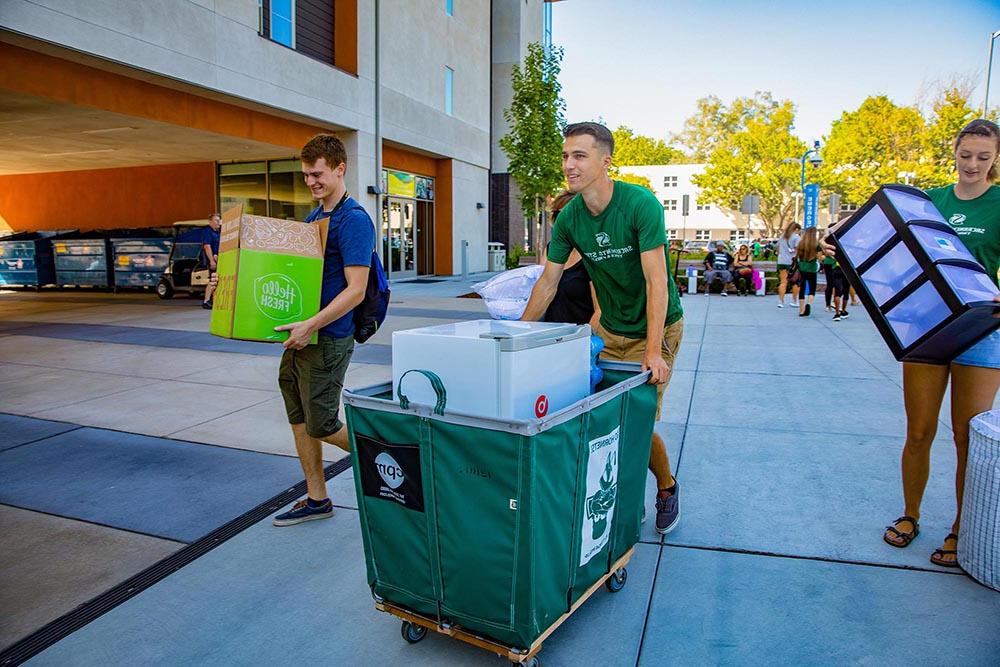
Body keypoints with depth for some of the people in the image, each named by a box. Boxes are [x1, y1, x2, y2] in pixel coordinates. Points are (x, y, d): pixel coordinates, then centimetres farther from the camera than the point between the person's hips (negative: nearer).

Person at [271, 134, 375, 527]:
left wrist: (311, 326, -26)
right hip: (300, 334, 9)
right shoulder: (313, 217, 14)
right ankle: (316, 499, 24)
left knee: (322, 425, -1)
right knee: (299, 419, 13)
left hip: (327, 338, -9)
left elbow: (355, 291, -21)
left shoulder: (354, 220, -15)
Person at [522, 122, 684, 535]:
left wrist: (653, 352, -32)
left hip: (657, 327, -5)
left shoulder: (641, 204, -22)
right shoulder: (569, 217, -6)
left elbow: (657, 281, -26)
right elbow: (548, 282, 1)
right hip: (609, 329, 5)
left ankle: (667, 488, 22)